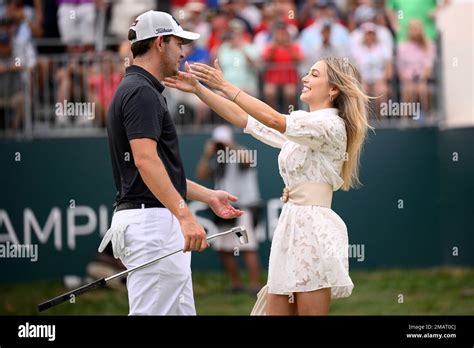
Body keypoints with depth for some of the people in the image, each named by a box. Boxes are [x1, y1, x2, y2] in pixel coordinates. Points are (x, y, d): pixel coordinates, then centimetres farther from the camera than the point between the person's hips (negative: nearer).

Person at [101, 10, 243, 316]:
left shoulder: (141, 91, 20)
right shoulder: (141, 92, -12)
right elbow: (145, 160, -25)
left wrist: (208, 196, 28)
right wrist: (185, 215, -31)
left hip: (157, 222, 11)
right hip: (151, 221, -11)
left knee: (182, 312, 11)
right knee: (152, 313, -10)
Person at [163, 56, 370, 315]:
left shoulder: (331, 125, -8)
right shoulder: (301, 126, 19)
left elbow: (273, 120, -20)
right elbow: (244, 119, 20)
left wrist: (224, 86, -17)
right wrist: (198, 90, 12)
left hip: (313, 228, -9)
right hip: (290, 226, 9)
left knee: (310, 312, -7)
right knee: (275, 311, 4)